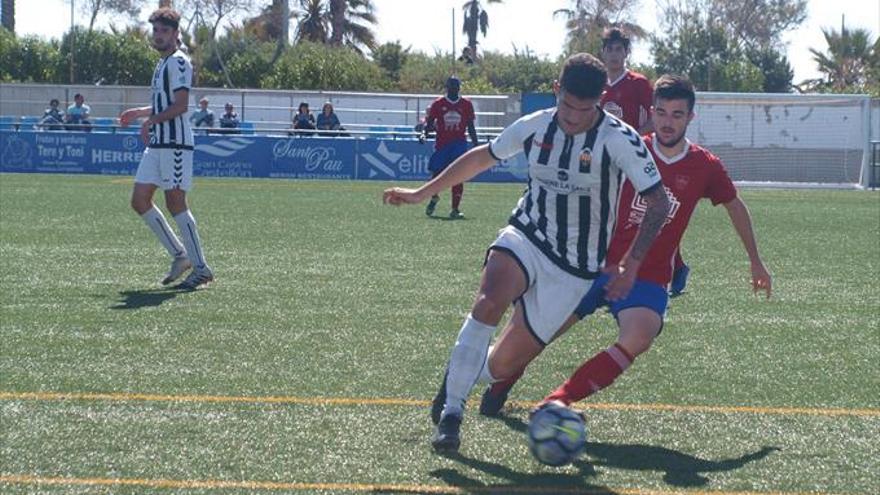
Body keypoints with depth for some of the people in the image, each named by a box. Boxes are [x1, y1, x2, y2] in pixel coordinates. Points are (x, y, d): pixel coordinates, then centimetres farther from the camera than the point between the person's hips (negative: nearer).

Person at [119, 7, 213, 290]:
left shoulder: (178, 62, -9)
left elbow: (180, 105, -19)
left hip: (175, 142, -10)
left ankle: (201, 269, -4)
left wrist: (151, 120, -19)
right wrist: (141, 112, 26)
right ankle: (180, 255, 14)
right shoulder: (163, 63, 21)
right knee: (140, 201, 6)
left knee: (175, 203, -9)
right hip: (157, 143, 10)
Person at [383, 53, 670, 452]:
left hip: (574, 266, -2)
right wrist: (422, 193, 19)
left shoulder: (619, 140, -14)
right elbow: (481, 157, 16)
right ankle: (450, 412, -27)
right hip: (525, 236, 2)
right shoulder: (534, 127, -1)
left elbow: (658, 203, -10)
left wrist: (632, 266, -15)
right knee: (488, 303, -31)